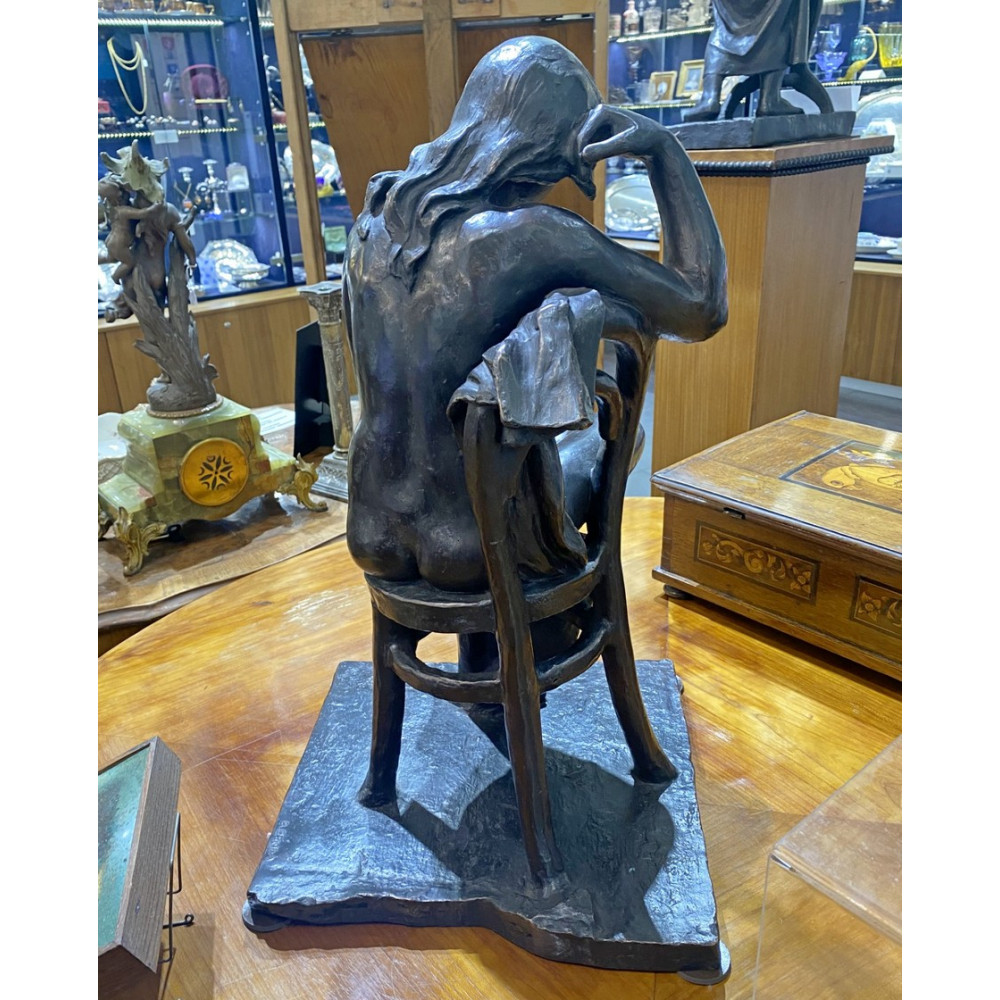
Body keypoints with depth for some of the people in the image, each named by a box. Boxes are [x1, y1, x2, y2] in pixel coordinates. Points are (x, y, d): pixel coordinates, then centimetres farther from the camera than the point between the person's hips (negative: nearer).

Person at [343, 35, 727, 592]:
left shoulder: (375, 221, 1)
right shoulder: (534, 236, -19)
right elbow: (703, 309, -11)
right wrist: (664, 148, -7)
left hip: (372, 537, 6)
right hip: (472, 547, -5)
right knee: (610, 431, 23)